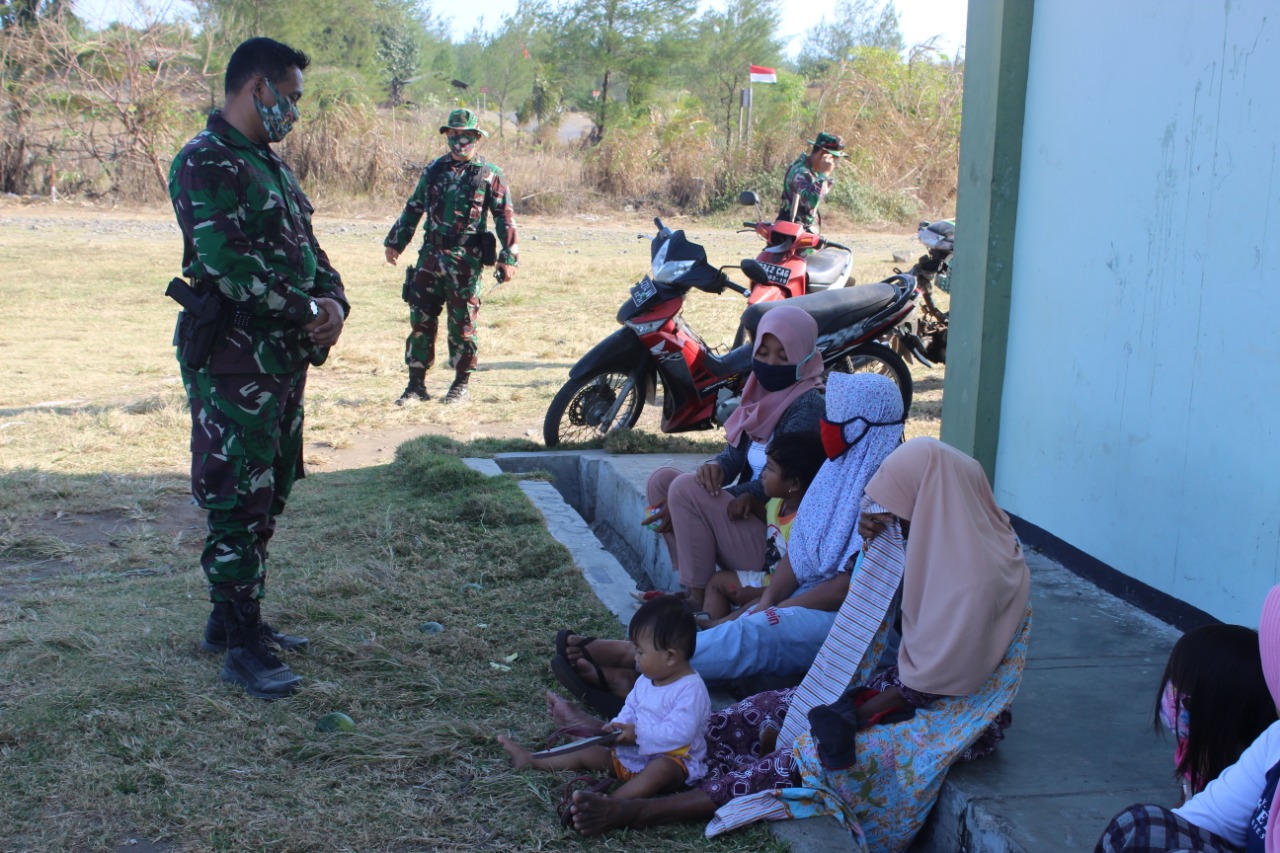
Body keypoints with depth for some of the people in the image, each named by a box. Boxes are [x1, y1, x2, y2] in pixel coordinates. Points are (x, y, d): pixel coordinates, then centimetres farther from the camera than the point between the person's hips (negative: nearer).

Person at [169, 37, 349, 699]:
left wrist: (333, 301, -2)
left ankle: (234, 617, 29)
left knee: (269, 495, 16)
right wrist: (308, 313, -16)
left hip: (286, 358, 10)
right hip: (234, 363, -10)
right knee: (237, 501, -3)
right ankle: (241, 646, 6)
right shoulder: (205, 162, -13)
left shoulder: (269, 163, 18)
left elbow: (306, 247, 18)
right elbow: (229, 262, -23)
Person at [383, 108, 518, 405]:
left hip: (465, 259, -4)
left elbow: (506, 218, -1)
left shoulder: (489, 175, 2)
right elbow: (413, 208, 21)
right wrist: (395, 242, 19)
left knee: (462, 322, 1)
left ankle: (462, 384, 12)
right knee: (420, 318, 3)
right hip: (430, 255, 4)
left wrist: (508, 257, -8)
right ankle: (416, 383, 10)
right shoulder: (434, 169, 13)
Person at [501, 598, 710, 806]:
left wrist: (637, 733, -24)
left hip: (674, 760, -9)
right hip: (635, 752, 9)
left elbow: (678, 733, -29)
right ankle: (532, 761, 18)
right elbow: (631, 709, 18)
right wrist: (618, 726, -4)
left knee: (662, 769, -41)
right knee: (590, 753, 9)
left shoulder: (691, 690, -21)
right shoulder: (645, 681, 6)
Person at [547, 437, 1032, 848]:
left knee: (818, 754, -25)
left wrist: (855, 717, -15)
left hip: (951, 715, -9)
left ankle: (631, 811, -29)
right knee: (772, 708, -4)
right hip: (911, 685, 9)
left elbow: (935, 679, -23)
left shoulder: (982, 574, -25)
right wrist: (875, 537, -9)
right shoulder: (944, 539, 1)